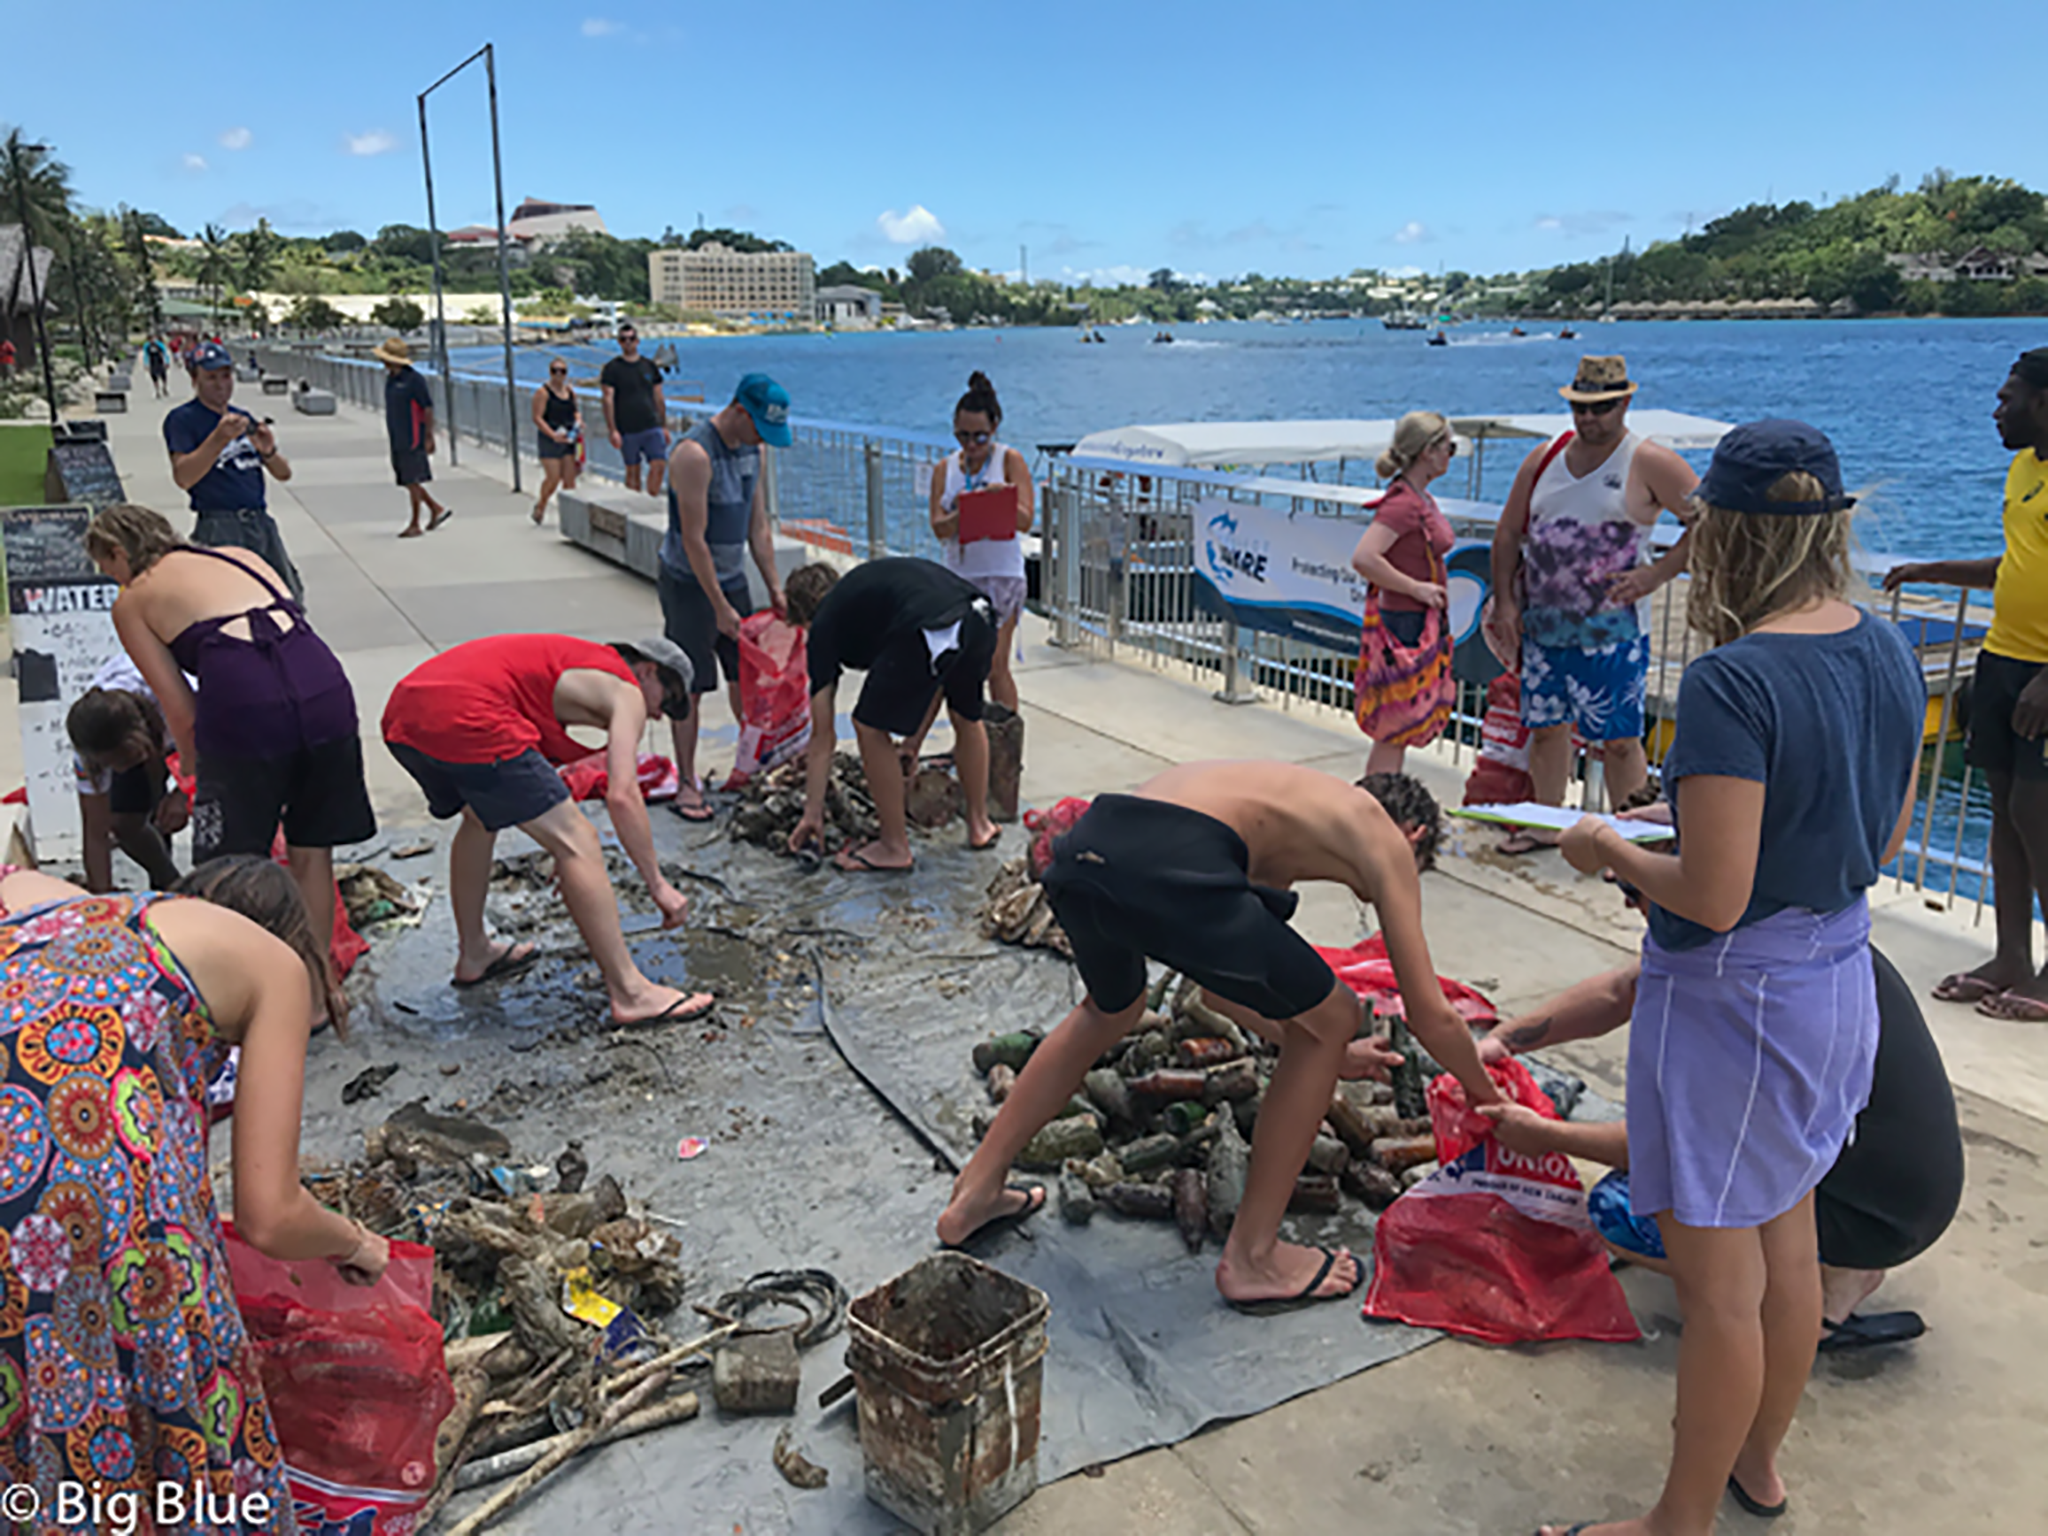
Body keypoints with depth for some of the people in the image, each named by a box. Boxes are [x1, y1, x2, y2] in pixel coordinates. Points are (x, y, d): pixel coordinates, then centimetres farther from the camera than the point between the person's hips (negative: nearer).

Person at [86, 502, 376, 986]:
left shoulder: (132, 602, 16)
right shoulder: (242, 557, 29)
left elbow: (181, 711, 9)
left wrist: (199, 776, 24)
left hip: (245, 709, -5)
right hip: (325, 687, 5)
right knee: (311, 854, 19)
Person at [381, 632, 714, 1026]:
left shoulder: (571, 663, 33)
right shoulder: (625, 691, 7)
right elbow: (622, 795, -6)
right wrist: (657, 884, 1)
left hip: (402, 715, 10)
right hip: (464, 719, -10)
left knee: (481, 818, 34)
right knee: (577, 842, -4)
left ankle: (472, 954, 46)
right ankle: (630, 993, -4)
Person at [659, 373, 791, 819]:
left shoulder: (751, 450, 4)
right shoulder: (694, 453, -22)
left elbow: (759, 529, 10)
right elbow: (694, 540, -22)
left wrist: (775, 589, 7)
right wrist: (720, 607, -21)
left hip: (732, 577, 7)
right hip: (688, 582, -7)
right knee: (688, 686, -2)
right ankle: (687, 783, 6)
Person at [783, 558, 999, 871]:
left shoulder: (824, 625, 21)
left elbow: (823, 735, 21)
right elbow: (934, 686, 38)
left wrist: (812, 813, 28)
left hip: (928, 633, -7)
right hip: (980, 619, 7)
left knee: (870, 729, 14)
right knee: (967, 717, 32)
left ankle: (895, 847, 22)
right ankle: (980, 824, 46)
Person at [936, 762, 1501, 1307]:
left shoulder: (1290, 800, 39)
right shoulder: (1386, 837, 21)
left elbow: (1218, 988, 43)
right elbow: (1431, 1016, 20)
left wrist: (1324, 1056, 53)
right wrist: (1488, 1098, 39)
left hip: (1081, 849, 8)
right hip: (1170, 866, -8)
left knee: (1111, 1010, 38)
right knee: (1330, 1019, 16)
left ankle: (976, 1192, 43)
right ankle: (1251, 1257, 23)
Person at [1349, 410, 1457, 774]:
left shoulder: (1421, 498, 11)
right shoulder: (1402, 502, -19)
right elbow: (1363, 558, -30)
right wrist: (1416, 588, -22)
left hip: (1424, 625, 10)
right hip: (1404, 625, -10)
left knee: (1401, 730, 16)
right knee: (1395, 730, -4)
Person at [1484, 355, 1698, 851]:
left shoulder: (1649, 464, -5)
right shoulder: (1544, 459, 10)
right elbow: (1508, 534, 15)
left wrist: (1655, 573, -13)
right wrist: (1505, 602, 7)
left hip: (1608, 630, -5)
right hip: (1541, 625, 5)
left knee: (1620, 739, -1)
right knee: (1546, 727, 14)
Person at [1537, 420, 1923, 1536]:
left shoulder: (1732, 683, -27)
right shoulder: (1890, 655, -1)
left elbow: (1712, 898, -27)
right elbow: (1884, 841, 9)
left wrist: (1611, 853, -9)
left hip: (1731, 1002, -8)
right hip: (1839, 976, 9)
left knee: (1719, 1286, 8)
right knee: (1787, 1244, 24)